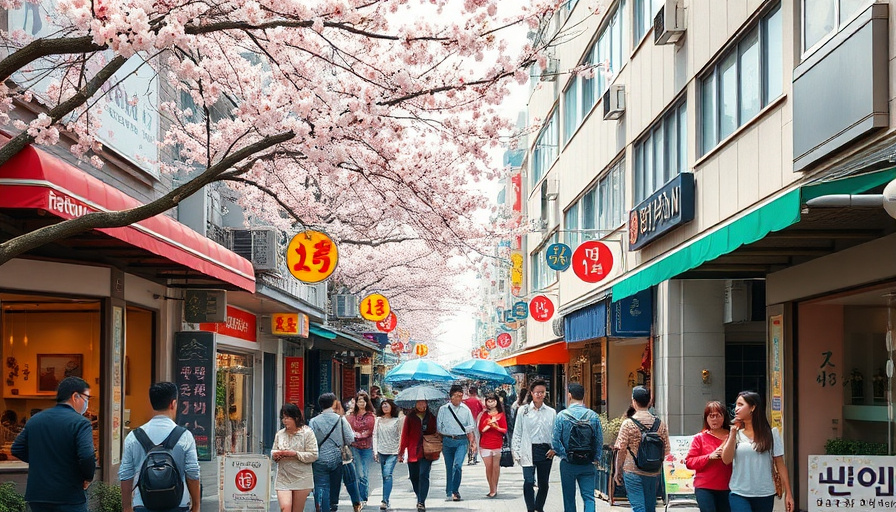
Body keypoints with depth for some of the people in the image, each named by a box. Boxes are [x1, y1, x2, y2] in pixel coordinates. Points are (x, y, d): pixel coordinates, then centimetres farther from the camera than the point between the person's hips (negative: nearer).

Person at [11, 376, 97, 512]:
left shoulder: (34, 419, 8)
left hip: (36, 497, 6)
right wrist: (88, 478, -5)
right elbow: (87, 457, -24)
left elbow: (17, 449, 12)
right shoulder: (80, 423, -12)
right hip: (69, 500, -6)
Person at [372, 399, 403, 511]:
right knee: (384, 476, 7)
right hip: (381, 452, 3)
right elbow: (375, 435, 9)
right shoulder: (378, 420, 8)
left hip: (393, 452, -3)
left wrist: (400, 451, -2)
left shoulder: (397, 420, 2)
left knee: (387, 475, -16)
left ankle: (385, 501, -20)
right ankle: (386, 501, 15)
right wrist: (375, 451, 3)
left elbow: (400, 436, 4)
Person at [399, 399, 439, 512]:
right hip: (413, 451, 2)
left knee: (423, 475, -13)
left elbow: (435, 434, 10)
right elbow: (404, 435, 3)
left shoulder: (431, 417, 6)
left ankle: (421, 502, -15)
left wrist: (436, 450, 6)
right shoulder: (410, 418, 5)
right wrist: (401, 452, 0)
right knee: (414, 477, 9)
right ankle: (420, 499, 28)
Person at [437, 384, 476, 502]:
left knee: (457, 465, -18)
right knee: (449, 468, 6)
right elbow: (438, 427, 6)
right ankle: (449, 493, 16)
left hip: (461, 441, -1)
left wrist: (471, 441, 8)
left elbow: (470, 427, 13)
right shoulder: (443, 409, 3)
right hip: (447, 440, 1)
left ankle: (455, 491, -5)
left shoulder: (466, 409, 6)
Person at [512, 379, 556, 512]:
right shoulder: (523, 410, 4)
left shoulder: (551, 412, 8)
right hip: (529, 451, -2)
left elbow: (555, 433, 12)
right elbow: (517, 433, 5)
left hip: (546, 450, 2)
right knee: (529, 482, -12)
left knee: (544, 483, 9)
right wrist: (516, 452, 0)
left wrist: (554, 448, -2)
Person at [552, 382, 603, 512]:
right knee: (589, 497, 2)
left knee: (569, 498, 11)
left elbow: (555, 441, -10)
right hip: (588, 465, 1)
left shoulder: (562, 415, -8)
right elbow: (599, 441, -1)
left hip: (568, 464, -1)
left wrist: (563, 455, 2)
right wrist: (596, 458, 8)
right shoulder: (593, 416, -3)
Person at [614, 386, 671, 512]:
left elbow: (621, 450, -8)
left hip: (633, 472, -4)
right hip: (654, 473, 4)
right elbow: (667, 450, 6)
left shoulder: (628, 423, -10)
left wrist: (618, 472, 3)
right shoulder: (660, 423, 1)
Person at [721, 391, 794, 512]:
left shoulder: (771, 433, 2)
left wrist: (788, 493, 1)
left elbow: (780, 464, 3)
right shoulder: (736, 433, 5)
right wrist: (733, 433, -9)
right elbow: (726, 459, -7)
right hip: (739, 494, 0)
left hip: (765, 495, 0)